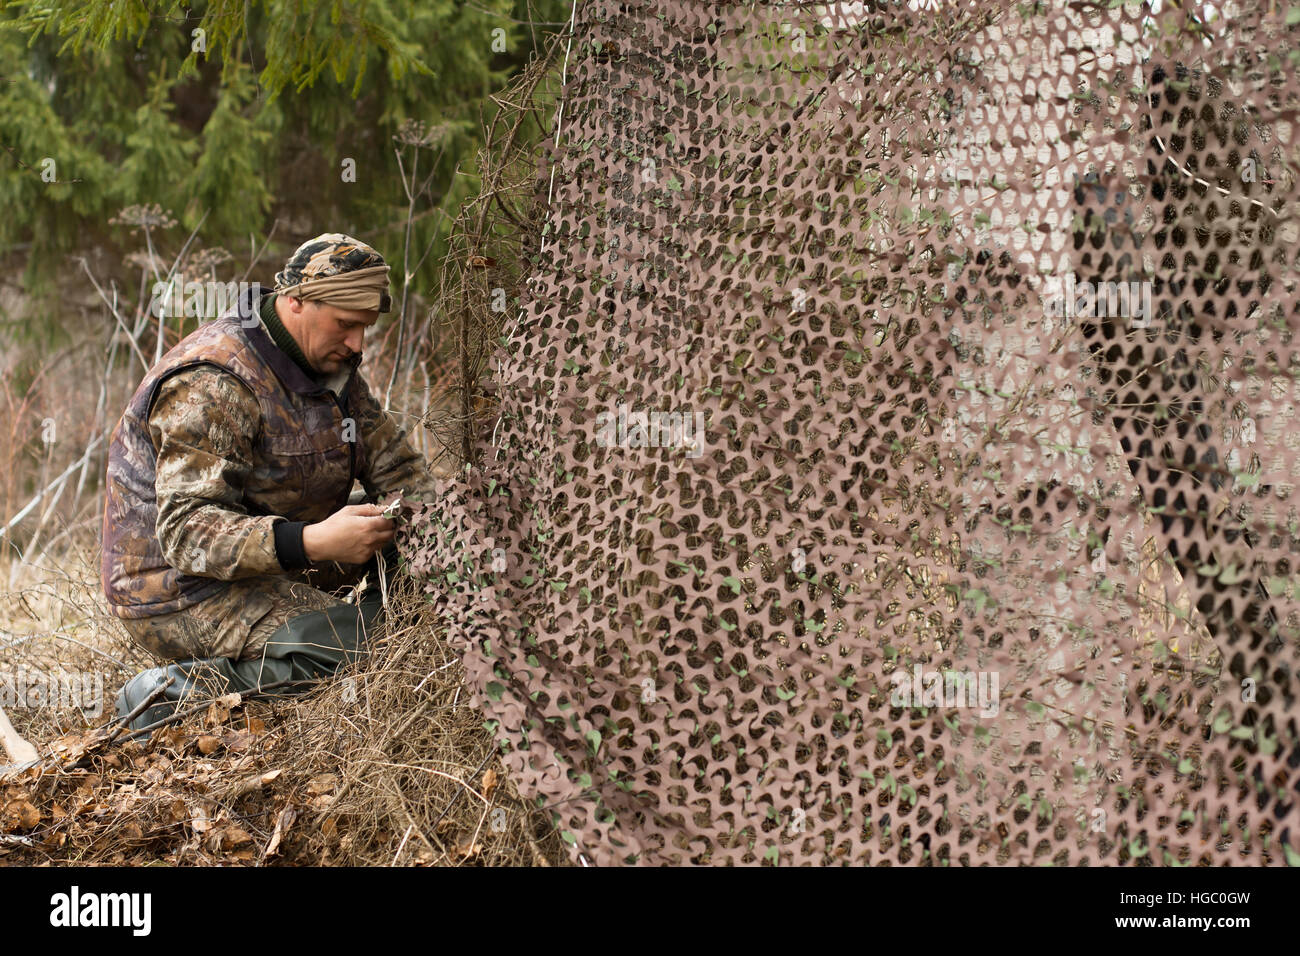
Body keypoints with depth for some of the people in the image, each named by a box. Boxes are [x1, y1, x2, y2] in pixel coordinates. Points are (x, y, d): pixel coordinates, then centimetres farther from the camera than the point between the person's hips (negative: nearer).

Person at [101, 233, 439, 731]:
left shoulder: (330, 360, 5)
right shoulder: (211, 386, -23)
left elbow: (395, 464, 13)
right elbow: (185, 532, -30)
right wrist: (312, 541, -42)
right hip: (184, 593, -9)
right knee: (360, 647, -28)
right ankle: (178, 690, -20)